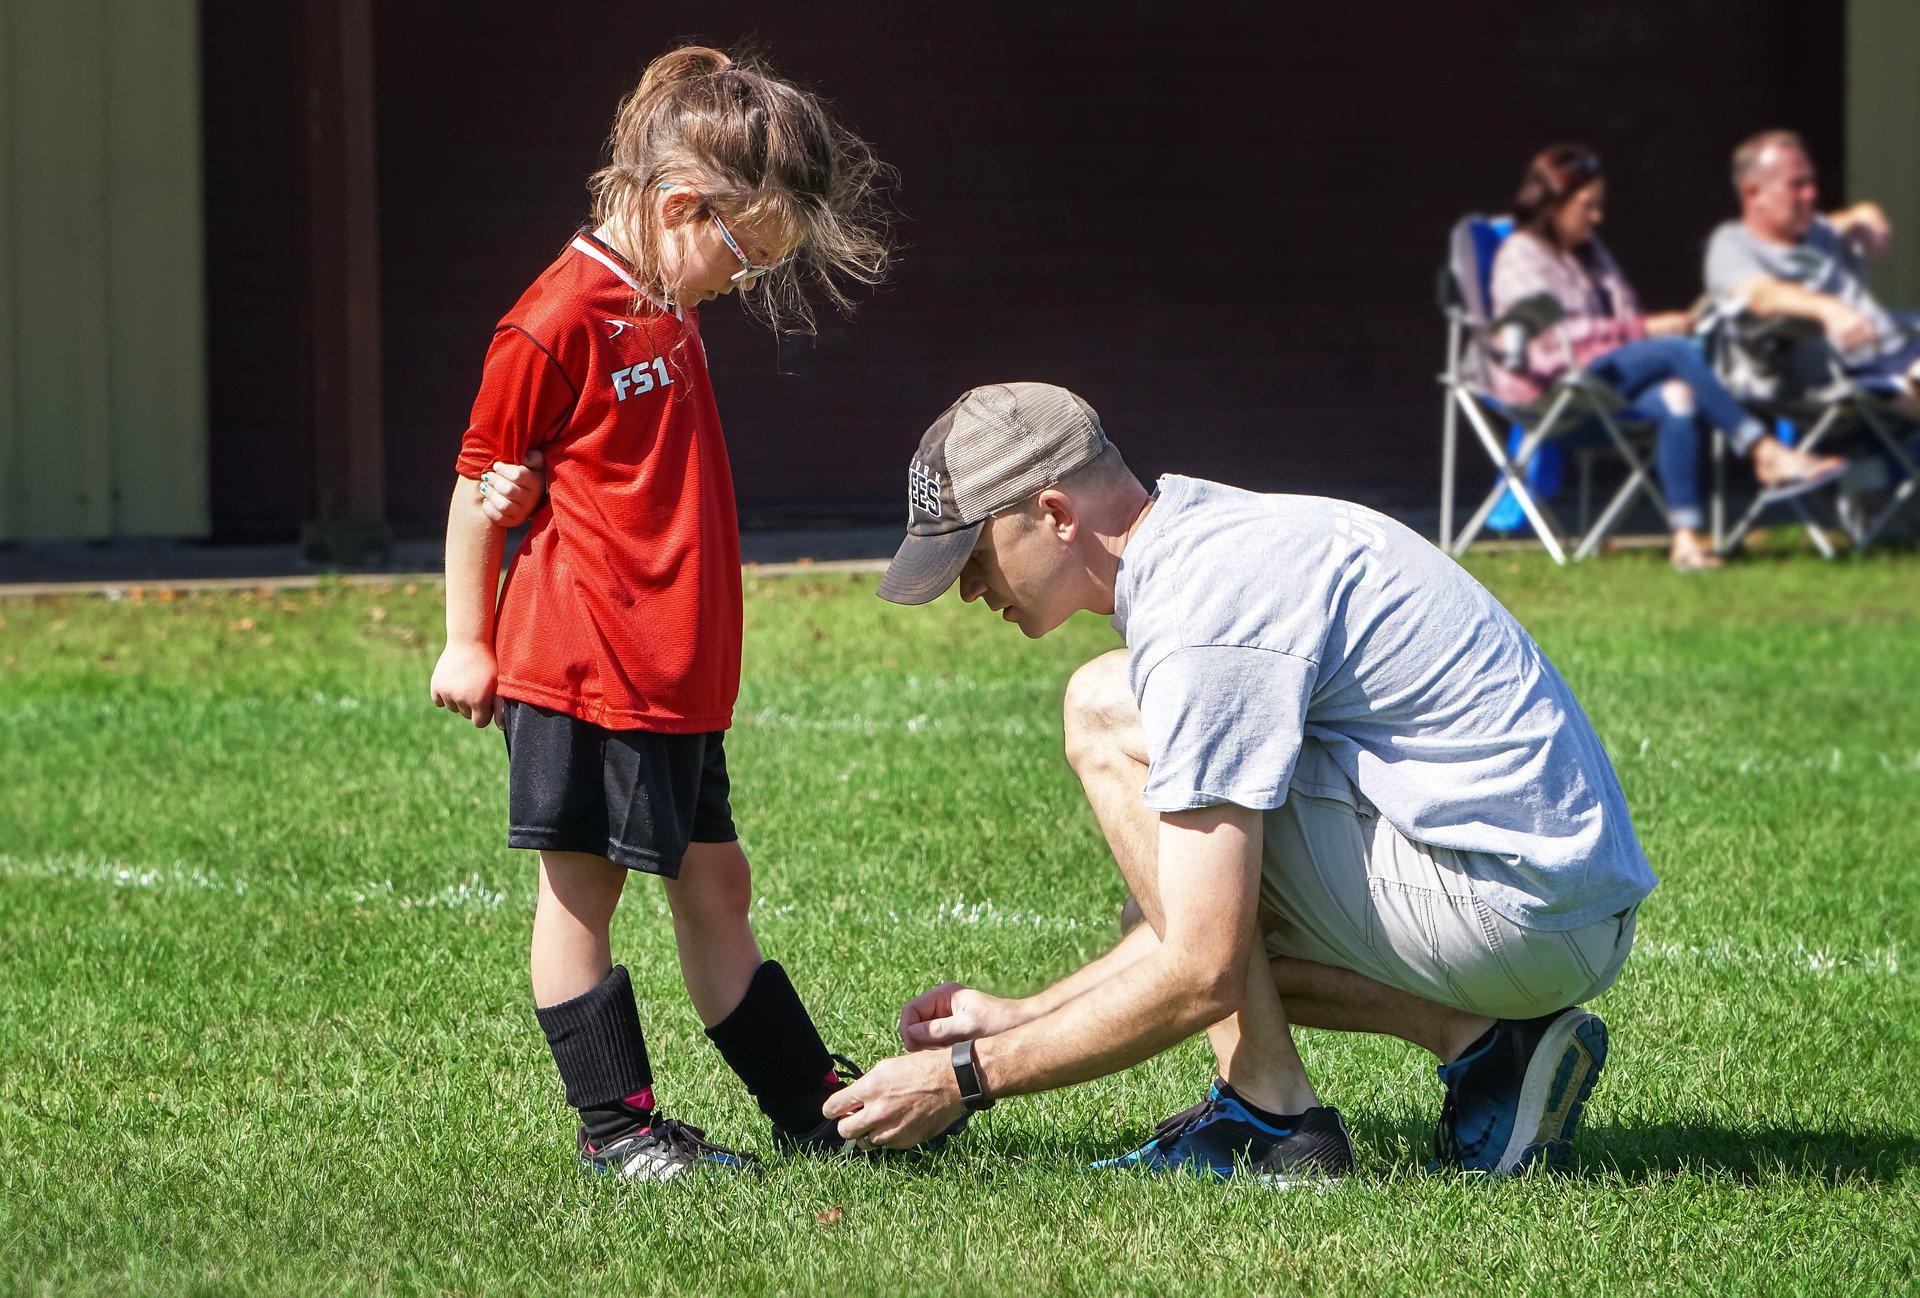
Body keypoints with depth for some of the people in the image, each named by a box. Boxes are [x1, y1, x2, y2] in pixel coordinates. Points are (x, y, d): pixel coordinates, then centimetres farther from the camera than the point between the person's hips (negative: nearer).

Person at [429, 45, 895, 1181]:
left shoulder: (669, 316, 15)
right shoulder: (558, 323, -14)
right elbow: (485, 481, -9)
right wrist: (468, 643, -5)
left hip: (679, 678, 9)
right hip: (580, 671, -9)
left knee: (714, 883, 13)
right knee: (582, 887, 0)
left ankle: (821, 1108, 15)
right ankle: (617, 1124, 5)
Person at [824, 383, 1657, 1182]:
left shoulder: (1203, 613, -18)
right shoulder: (1221, 537, 14)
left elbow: (1202, 976, -20)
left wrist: (968, 1075, -11)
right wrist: (1022, 1019, 19)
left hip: (1513, 906, -10)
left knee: (1106, 714, -10)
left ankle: (1271, 1122, -9)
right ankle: (1484, 1044, 7)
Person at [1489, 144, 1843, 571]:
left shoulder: (1591, 252, 25)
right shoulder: (1520, 255, -1)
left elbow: (1623, 317, 27)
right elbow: (1551, 334, -14)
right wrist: (1644, 330, -17)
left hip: (1607, 377, 7)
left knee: (1677, 398, -28)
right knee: (1677, 351, -27)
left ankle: (1686, 536, -39)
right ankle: (1767, 455, -30)